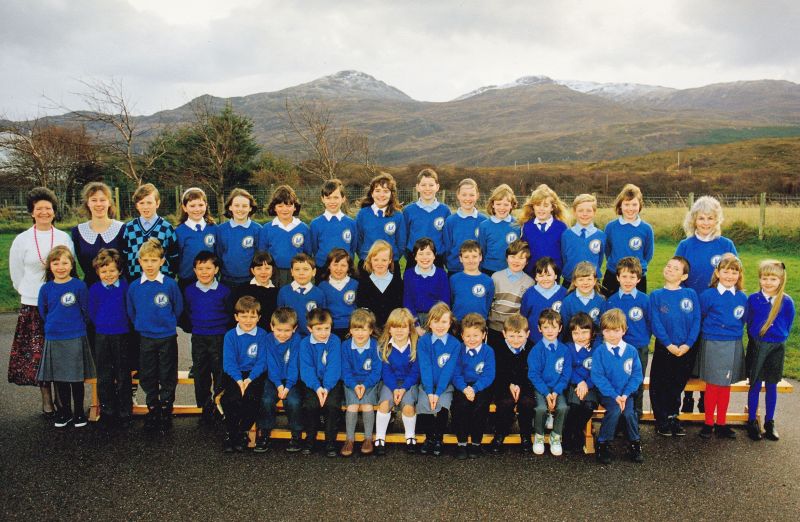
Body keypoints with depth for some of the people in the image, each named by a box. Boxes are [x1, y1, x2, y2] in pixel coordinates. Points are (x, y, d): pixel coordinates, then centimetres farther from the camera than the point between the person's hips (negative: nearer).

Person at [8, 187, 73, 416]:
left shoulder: (64, 238, 3)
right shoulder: (22, 240, 1)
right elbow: (16, 273, 9)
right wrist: (29, 293, 10)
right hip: (32, 305, 0)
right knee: (37, 355, 1)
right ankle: (47, 400, 12)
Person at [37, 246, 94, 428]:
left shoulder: (79, 286, -9)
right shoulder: (46, 288, 0)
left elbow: (86, 311, -2)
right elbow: (43, 312, 12)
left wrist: (75, 325, 6)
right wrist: (55, 325, 11)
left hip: (75, 339, -3)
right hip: (53, 339, 3)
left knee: (76, 378, 5)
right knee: (59, 378, 12)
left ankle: (79, 412, 19)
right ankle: (65, 411, 27)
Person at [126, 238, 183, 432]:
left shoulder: (170, 284, -10)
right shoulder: (134, 287, -3)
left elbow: (178, 309, 1)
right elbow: (131, 312, 9)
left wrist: (167, 324, 6)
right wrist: (142, 325, 9)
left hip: (168, 338, -2)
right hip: (146, 339, 2)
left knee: (168, 377, 7)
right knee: (147, 377, 11)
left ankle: (166, 410, 20)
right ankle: (153, 410, 26)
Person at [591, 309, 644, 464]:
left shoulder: (631, 351, 2)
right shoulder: (599, 351, -6)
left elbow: (637, 375, 2)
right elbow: (597, 377, -9)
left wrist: (625, 395, -11)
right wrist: (615, 396, -16)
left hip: (625, 393, 2)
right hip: (607, 393, -2)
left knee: (629, 412, -23)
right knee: (615, 411, -27)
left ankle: (635, 444, 3)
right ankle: (603, 444, -9)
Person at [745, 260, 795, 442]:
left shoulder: (787, 302, -6)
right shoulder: (753, 299, -6)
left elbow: (787, 326, 6)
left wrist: (778, 338, 7)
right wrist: (755, 338, 7)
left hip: (776, 348, 1)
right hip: (756, 346, 0)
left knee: (771, 386, 10)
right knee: (755, 385, 6)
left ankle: (769, 422, 23)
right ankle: (752, 422, 17)